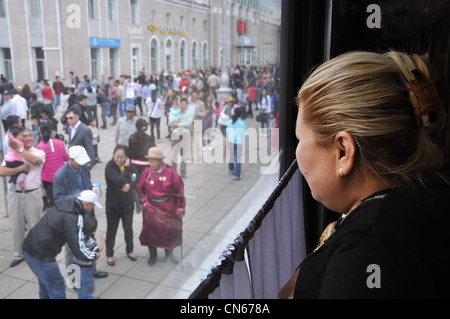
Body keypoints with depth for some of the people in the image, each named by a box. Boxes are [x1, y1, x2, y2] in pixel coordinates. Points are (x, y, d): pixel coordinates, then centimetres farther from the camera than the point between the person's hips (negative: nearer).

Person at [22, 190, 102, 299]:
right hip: (41, 256, -9)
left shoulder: (63, 205, 7)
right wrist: (94, 255, -5)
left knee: (45, 282, 28)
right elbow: (79, 249, -23)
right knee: (57, 287, 7)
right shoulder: (74, 218, -20)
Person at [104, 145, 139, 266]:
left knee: (128, 228, 18)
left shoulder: (129, 164, -4)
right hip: (113, 203, -4)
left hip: (128, 203, 4)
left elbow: (138, 179, 0)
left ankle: (129, 250, 38)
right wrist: (126, 168, -23)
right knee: (111, 230, 11)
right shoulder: (110, 167, -18)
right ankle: (109, 254, 27)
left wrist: (130, 186, -19)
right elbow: (119, 181, -31)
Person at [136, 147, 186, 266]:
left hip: (169, 206, 0)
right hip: (151, 206, 0)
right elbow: (139, 188, 6)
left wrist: (181, 207, -3)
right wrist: (143, 202, 1)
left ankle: (169, 252, 31)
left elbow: (179, 189, -4)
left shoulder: (170, 171, -12)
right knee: (151, 229, 3)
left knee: (172, 229, 5)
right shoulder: (147, 171, -9)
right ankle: (152, 255, 26)